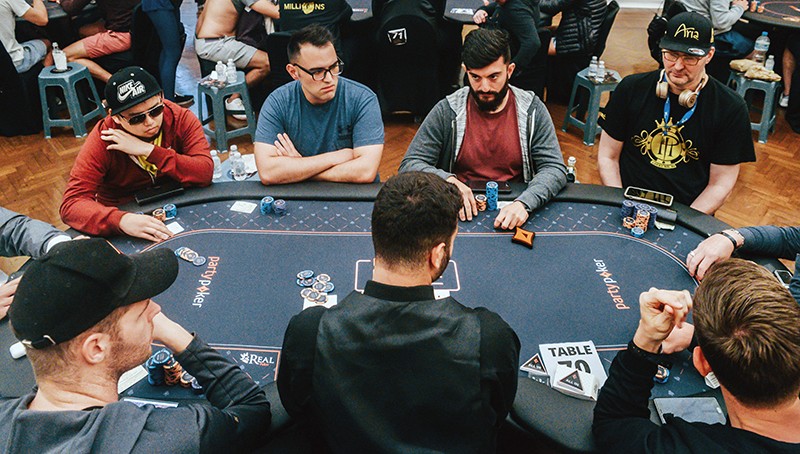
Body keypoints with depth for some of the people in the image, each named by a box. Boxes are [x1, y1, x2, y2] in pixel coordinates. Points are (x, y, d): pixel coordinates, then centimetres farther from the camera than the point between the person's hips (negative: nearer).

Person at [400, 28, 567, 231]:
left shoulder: (533, 110, 0)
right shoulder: (447, 111, -3)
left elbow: (555, 169, -5)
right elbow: (410, 164, -3)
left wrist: (524, 203, -25)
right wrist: (449, 181, -23)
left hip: (512, 212, 1)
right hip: (460, 212, 0)